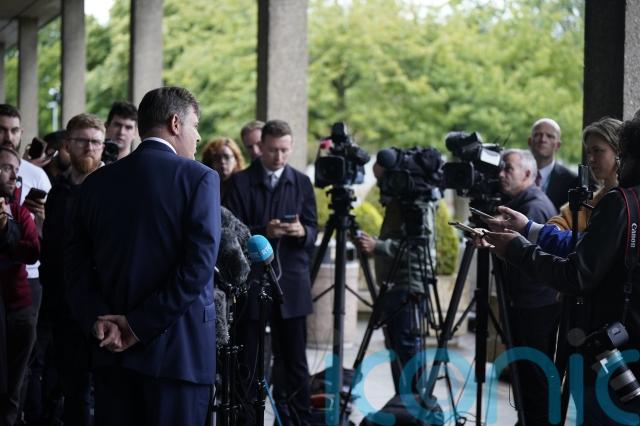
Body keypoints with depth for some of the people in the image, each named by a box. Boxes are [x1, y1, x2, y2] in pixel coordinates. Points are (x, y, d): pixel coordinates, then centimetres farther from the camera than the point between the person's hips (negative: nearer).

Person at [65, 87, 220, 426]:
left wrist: (97, 319, -5)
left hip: (111, 348, 5)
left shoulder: (97, 182, 8)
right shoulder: (199, 178, -6)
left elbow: (76, 265, 4)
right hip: (179, 347, -4)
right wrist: (142, 325, -13)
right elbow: (199, 264, -15)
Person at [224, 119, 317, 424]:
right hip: (250, 282, -2)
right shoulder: (240, 182, 2)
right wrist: (263, 232, -19)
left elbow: (313, 231, 8)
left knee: (294, 361, 4)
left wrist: (302, 232, -14)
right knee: (248, 361, 1)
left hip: (291, 282, 2)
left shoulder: (302, 183, 11)